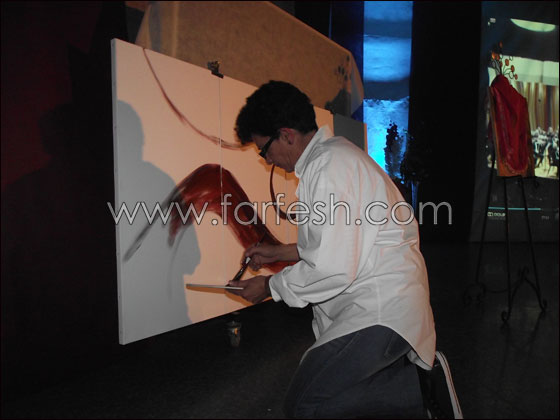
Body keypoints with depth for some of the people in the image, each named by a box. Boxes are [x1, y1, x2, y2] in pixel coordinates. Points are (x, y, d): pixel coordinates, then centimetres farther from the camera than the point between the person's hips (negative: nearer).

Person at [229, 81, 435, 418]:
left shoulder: (330, 167, -17)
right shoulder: (333, 154, 15)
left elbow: (334, 270, -22)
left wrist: (270, 286, -7)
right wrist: (281, 252, 21)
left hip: (381, 309, -10)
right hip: (379, 300, 10)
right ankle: (419, 382, 13)